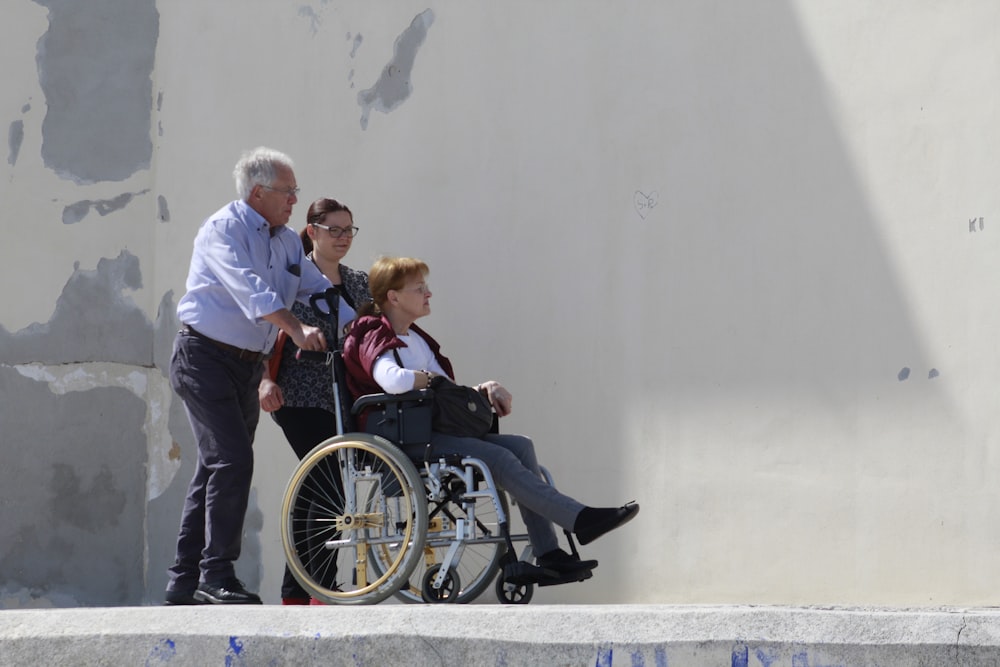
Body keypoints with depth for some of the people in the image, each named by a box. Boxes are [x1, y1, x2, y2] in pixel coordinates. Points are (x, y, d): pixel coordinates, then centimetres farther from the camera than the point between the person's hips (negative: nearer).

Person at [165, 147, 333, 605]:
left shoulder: (288, 242, 14)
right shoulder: (222, 230, -10)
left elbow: (318, 289, 17)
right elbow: (249, 289, -24)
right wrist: (298, 330, -34)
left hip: (248, 363, 8)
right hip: (205, 356, -8)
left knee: (216, 467, 8)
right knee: (231, 460, -17)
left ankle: (184, 582, 12)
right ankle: (217, 575, -13)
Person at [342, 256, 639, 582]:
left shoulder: (417, 340, 24)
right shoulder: (374, 339, -5)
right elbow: (392, 380, -28)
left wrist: (484, 389, 1)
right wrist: (432, 380, -10)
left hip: (439, 431, 9)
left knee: (520, 446, -10)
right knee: (499, 458, -24)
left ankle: (548, 555, -18)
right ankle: (581, 520, -27)